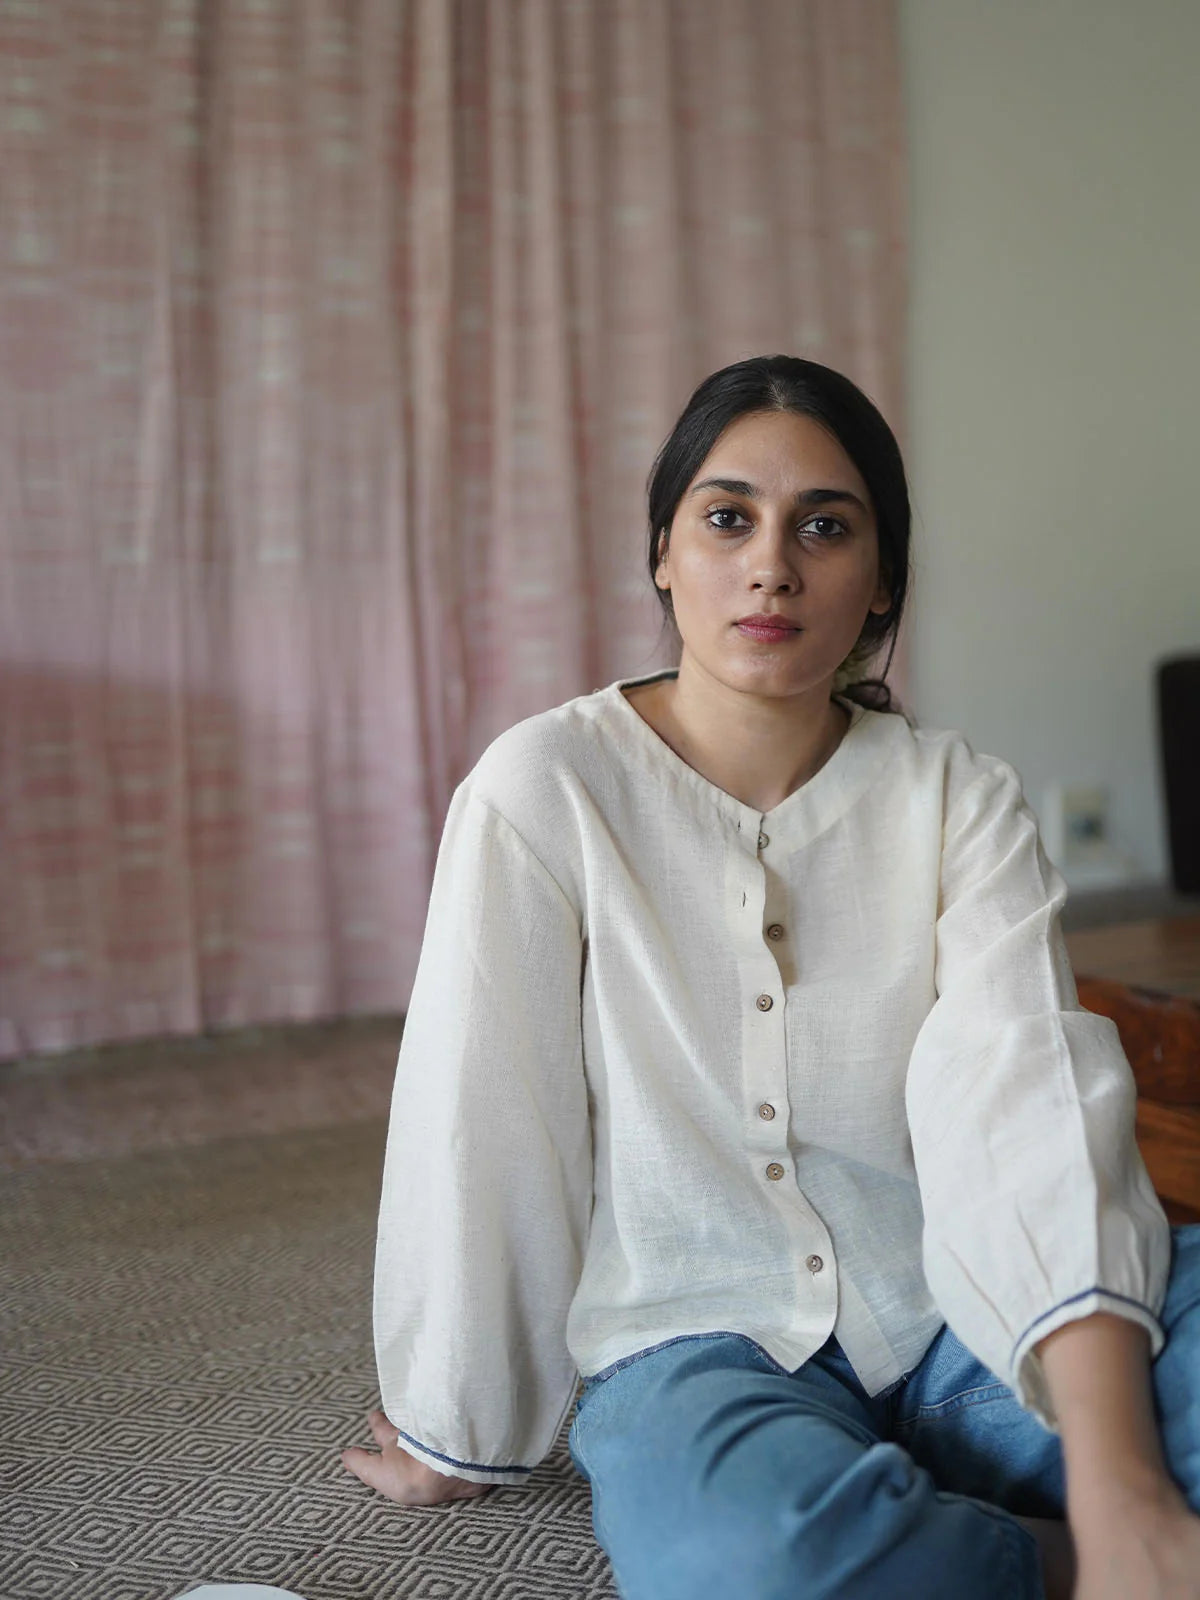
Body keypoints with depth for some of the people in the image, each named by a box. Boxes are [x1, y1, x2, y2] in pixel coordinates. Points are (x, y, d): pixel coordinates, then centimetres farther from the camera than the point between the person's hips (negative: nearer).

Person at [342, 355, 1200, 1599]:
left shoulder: (962, 799, -3)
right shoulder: (548, 785, -9)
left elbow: (1032, 1098, -17)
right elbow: (475, 1135, -7)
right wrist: (455, 1436, -1)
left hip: (961, 1323, 1)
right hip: (702, 1344, 0)